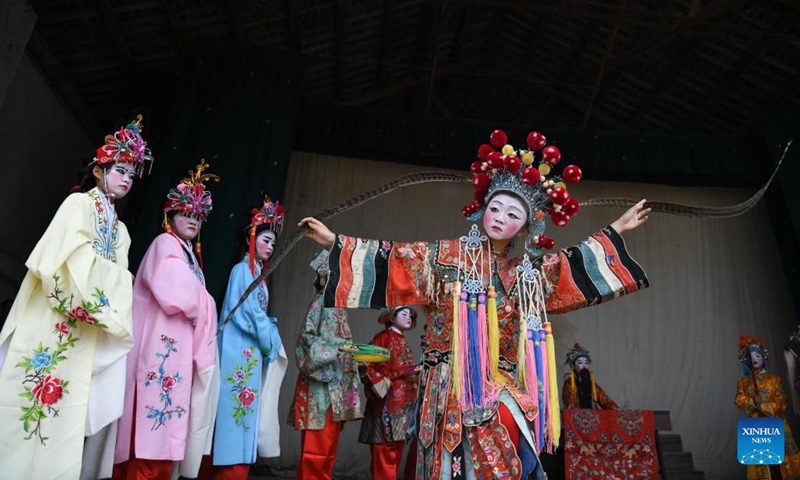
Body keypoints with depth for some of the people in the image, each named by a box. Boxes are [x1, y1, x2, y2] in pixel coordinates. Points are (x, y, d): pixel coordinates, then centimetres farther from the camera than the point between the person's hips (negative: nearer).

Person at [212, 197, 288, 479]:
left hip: (252, 351, 9)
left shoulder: (257, 273, 19)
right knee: (238, 406, -7)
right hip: (241, 349, -9)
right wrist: (270, 340, -4)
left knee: (246, 409, 8)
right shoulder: (243, 270, -6)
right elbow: (247, 311, -13)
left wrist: (269, 340, 6)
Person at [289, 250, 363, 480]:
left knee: (329, 445, 10)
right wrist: (336, 350, -19)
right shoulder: (321, 303, -4)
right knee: (317, 444, -6)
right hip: (321, 384, -8)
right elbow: (307, 336, -15)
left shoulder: (338, 307, 19)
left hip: (337, 385, 8)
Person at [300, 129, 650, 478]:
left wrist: (616, 230, 25)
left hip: (503, 393, 3)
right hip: (450, 388, -2)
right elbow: (392, 259, 1)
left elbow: (574, 266, 23)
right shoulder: (446, 256, 3)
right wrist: (334, 241, -4)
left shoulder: (529, 274, 13)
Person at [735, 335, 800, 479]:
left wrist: (766, 407, -14)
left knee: (779, 453, -6)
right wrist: (752, 402, -15)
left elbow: (782, 400, 0)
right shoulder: (744, 381, 12)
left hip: (775, 421, -1)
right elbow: (739, 400, 4)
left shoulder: (773, 378, 9)